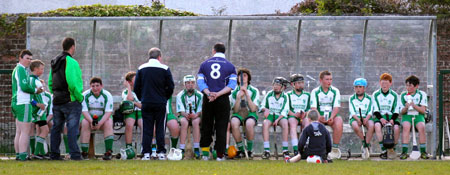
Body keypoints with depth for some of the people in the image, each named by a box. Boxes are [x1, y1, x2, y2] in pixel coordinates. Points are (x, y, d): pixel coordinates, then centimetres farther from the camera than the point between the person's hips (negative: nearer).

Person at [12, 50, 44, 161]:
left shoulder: (16, 69, 21)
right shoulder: (21, 70, -11)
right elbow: (24, 87, -21)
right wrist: (36, 90, -4)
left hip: (16, 102, 10)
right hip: (23, 104, -10)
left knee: (19, 132, 10)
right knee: (25, 132, -11)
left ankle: (18, 154, 11)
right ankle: (22, 155, -15)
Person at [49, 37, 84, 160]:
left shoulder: (54, 62, 11)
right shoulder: (71, 62, -14)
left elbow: (50, 82, 14)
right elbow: (72, 83, -22)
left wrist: (55, 94, 17)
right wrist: (79, 97, -12)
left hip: (57, 101, 8)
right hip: (71, 101, -8)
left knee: (56, 128, 12)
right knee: (72, 128, -6)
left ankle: (54, 154, 15)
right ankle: (75, 154, -8)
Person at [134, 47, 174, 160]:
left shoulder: (141, 69, 4)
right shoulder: (165, 69, -2)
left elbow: (136, 87, 5)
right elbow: (170, 87, 0)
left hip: (146, 103, 1)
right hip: (160, 103, -1)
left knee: (147, 129, 3)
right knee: (160, 128, 5)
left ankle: (146, 153, -2)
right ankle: (161, 152, 1)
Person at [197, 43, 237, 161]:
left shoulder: (204, 64, 9)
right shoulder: (230, 66, 5)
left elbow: (200, 82, -2)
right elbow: (231, 84, -6)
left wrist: (209, 93, -13)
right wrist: (218, 94, -13)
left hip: (208, 99, 1)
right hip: (223, 100, -1)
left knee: (206, 126, 11)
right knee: (221, 128, 2)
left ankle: (205, 152, 11)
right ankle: (220, 154, 0)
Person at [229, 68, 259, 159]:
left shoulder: (254, 91, -1)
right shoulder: (234, 92, 2)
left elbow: (253, 109, -11)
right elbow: (235, 110, -5)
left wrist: (247, 94, -17)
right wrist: (239, 97, -18)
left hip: (250, 114, -1)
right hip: (238, 114, 1)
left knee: (249, 123, -39)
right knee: (234, 123, -36)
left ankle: (250, 150, -18)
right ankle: (241, 150, -19)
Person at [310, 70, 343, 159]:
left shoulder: (335, 91, 5)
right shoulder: (315, 92, 3)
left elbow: (336, 107, -3)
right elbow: (313, 108, -7)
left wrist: (331, 117, -23)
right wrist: (319, 117, -27)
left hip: (332, 116, 1)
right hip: (319, 116, -1)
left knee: (339, 124, -33)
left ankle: (335, 148, -21)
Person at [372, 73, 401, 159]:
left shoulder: (394, 95, 9)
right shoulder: (375, 95, 8)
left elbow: (396, 110, 3)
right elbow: (375, 109, -1)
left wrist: (392, 119, -16)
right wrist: (380, 118, -19)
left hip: (391, 116, 1)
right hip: (379, 116, 0)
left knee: (396, 128, -31)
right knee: (377, 126, -35)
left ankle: (392, 148, -9)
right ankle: (383, 150, -31)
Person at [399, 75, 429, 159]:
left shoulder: (422, 94, 5)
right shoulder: (403, 95, 8)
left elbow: (423, 110, -3)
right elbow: (401, 112, 6)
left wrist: (414, 105, -19)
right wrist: (406, 108, -16)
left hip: (418, 116, 0)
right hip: (407, 116, 0)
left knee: (421, 127, -33)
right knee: (406, 126, -34)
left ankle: (423, 152, -27)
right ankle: (404, 152, -36)